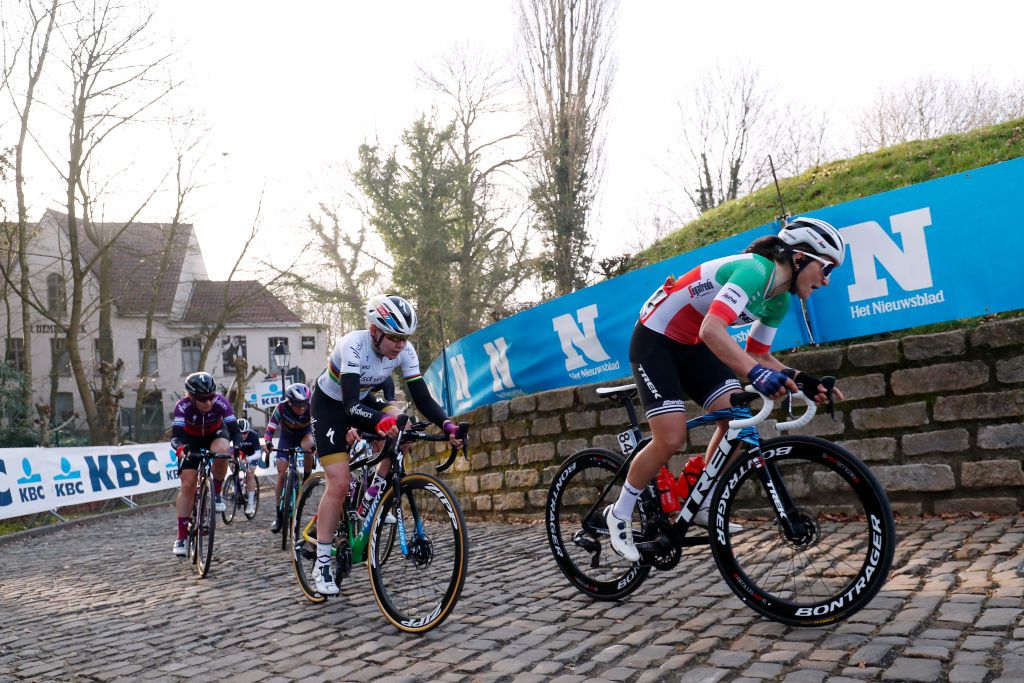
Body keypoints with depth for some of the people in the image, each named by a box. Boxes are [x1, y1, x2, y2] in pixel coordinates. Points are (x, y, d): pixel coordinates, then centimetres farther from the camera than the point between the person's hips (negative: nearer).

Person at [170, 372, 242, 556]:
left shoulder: (221, 403, -32)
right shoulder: (183, 407, -33)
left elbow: (234, 430, -35)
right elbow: (176, 435, -41)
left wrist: (238, 447, -55)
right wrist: (180, 448, -63)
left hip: (215, 434, 0)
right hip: (192, 439, 0)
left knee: (221, 451, -36)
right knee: (188, 484, -11)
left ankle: (216, 494, -10)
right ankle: (181, 537, -3)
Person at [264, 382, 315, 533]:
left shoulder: (311, 408, -31)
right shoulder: (281, 408, -30)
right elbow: (271, 428, -27)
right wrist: (268, 442, -46)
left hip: (305, 433, 0)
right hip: (287, 437, 0)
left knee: (308, 445, -38)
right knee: (282, 475, -8)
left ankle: (306, 480, -13)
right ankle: (278, 514, 3)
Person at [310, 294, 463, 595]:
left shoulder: (405, 351, -20)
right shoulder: (354, 345, -35)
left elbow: (422, 397, -21)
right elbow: (351, 405, -43)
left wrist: (448, 426, -37)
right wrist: (381, 421, -62)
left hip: (361, 399, 5)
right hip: (329, 404, -5)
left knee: (401, 424, -26)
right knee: (339, 484, -14)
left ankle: (375, 492, -7)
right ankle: (322, 563, 0)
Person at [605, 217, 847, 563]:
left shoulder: (779, 301, 0)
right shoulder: (754, 270, -28)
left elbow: (759, 355, 7)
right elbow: (711, 329, -43)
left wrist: (800, 380, -8)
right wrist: (756, 373, -54)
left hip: (692, 345, 9)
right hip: (655, 341, -8)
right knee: (671, 439, -15)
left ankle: (704, 507, 7)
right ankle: (619, 514, 5)